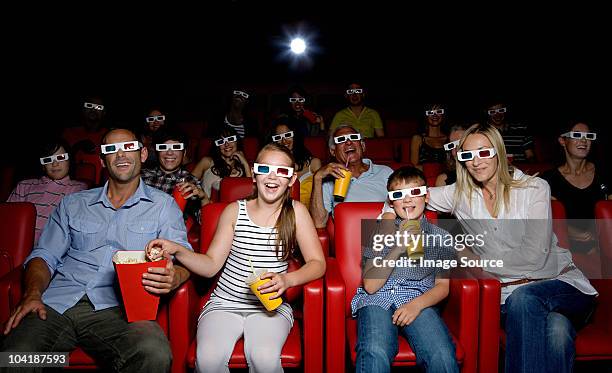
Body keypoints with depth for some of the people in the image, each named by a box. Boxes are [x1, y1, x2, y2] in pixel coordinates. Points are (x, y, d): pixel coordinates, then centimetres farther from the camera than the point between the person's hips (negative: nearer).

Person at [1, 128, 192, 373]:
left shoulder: (162, 205, 13)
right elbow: (45, 256, 17)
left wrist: (172, 278, -21)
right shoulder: (72, 204, 22)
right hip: (57, 302, 2)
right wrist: (33, 294, -4)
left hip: (115, 307, -1)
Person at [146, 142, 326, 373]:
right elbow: (212, 265, 2)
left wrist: (288, 280, -22)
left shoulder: (296, 212, 1)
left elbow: (318, 263, -3)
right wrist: (176, 250, -14)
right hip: (224, 303, 1)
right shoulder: (235, 211, 3)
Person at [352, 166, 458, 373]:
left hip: (420, 301, 1)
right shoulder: (380, 233, 12)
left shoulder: (441, 237, 15)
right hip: (378, 300, -1)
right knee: (375, 354, -31)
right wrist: (397, 249, -7)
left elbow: (442, 285, 9)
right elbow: (370, 286, 3)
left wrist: (417, 304, -12)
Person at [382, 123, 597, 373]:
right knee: (556, 329, -34)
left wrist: (478, 261, -5)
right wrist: (389, 214, -9)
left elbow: (534, 256, -9)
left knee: (523, 297, -36)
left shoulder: (535, 188, -1)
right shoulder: (460, 195, 5)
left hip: (561, 281, 0)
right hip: (510, 294, 0)